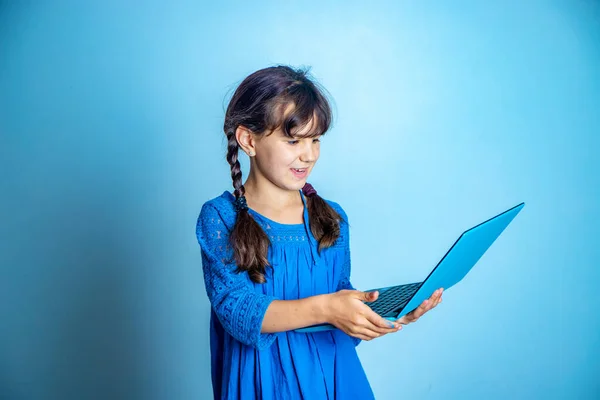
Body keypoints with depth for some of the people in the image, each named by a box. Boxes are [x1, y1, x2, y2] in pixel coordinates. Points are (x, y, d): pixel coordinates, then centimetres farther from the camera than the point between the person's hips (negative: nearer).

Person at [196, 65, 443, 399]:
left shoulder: (332, 218, -1)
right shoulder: (219, 218, -12)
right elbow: (237, 310, -20)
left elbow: (342, 295, 3)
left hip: (332, 373, 4)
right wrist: (323, 309, -32)